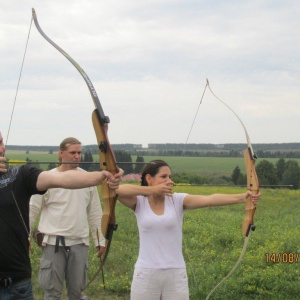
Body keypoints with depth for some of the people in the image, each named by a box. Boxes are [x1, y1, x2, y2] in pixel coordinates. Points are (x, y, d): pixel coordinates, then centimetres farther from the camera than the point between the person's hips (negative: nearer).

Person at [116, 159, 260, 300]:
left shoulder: (178, 200, -3)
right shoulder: (139, 202, -2)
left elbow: (210, 199, -17)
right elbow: (118, 190, -21)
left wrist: (242, 197, -30)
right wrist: (152, 190, -25)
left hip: (175, 274, 1)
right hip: (146, 274, 0)